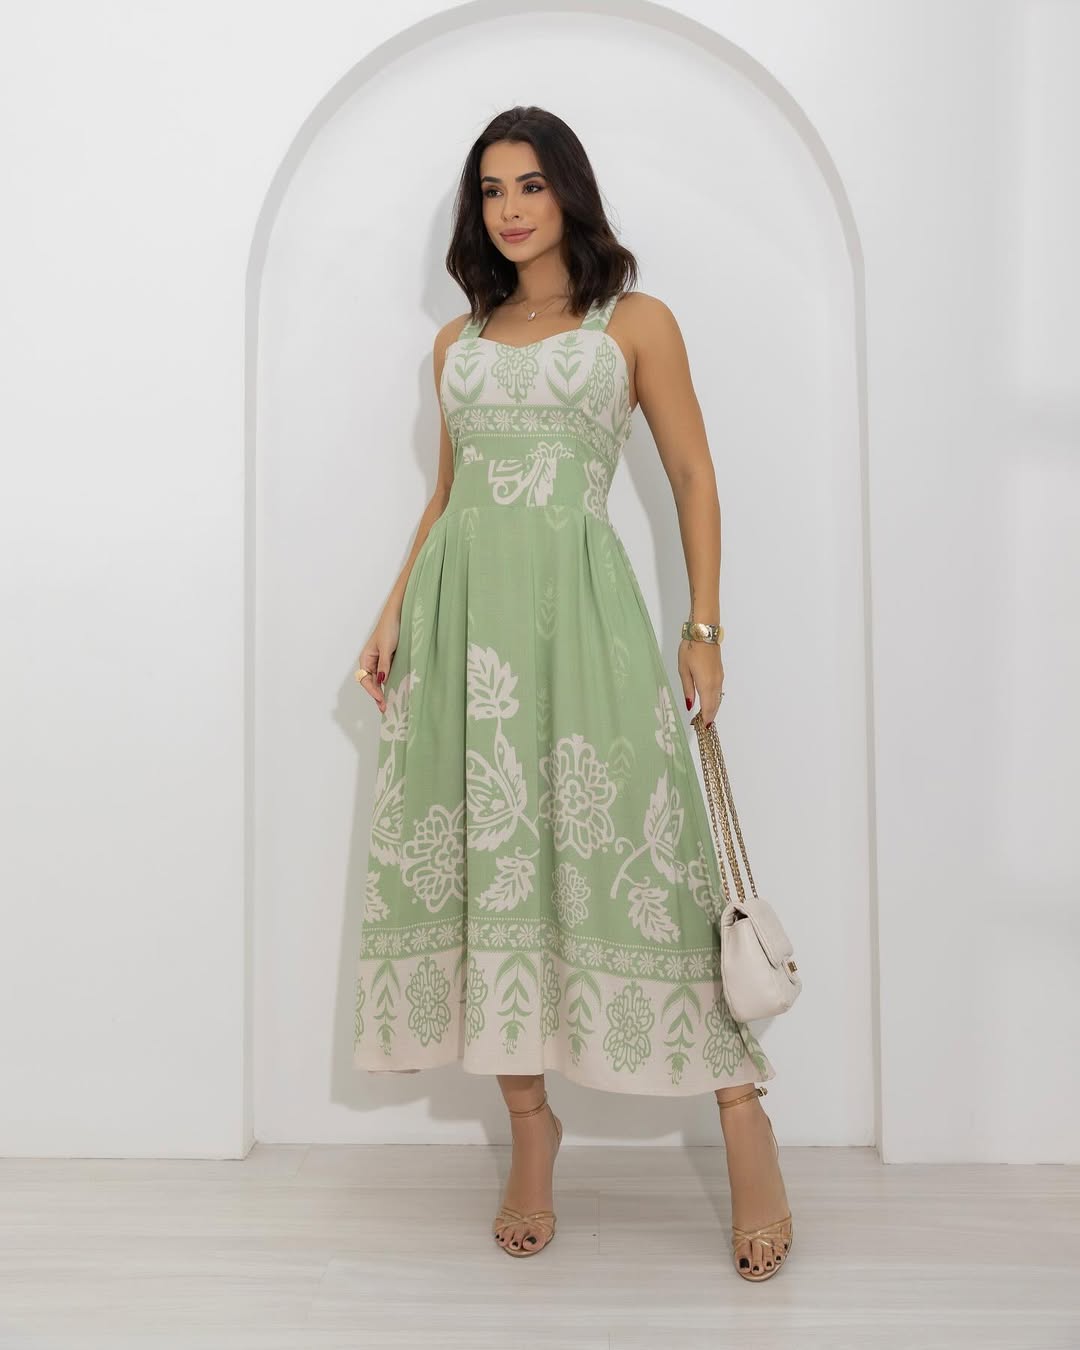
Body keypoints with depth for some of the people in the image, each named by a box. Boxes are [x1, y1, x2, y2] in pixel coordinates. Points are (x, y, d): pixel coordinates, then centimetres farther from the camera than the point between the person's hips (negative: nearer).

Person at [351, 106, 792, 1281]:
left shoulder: (636, 324, 8)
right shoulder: (458, 340, 19)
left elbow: (694, 480, 5)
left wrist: (704, 631, -2)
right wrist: (393, 614, 11)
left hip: (577, 601, -4)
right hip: (461, 607, 4)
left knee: (620, 849, -8)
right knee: (480, 853, 1)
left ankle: (742, 1116, 5)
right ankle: (530, 1123, 14)